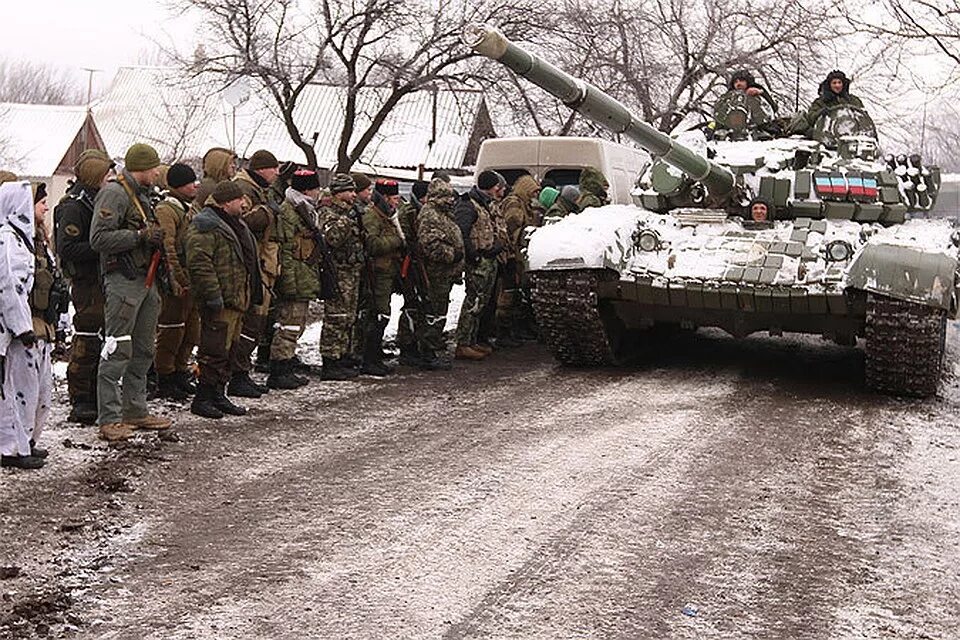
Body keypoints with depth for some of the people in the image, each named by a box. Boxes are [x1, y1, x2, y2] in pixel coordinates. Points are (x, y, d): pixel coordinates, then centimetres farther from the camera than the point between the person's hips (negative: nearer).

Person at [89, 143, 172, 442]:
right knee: (118, 351, -9)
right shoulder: (114, 193, -11)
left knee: (143, 350, 14)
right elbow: (99, 238, -20)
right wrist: (141, 236, -20)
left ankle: (135, 411, 23)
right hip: (123, 282, -10)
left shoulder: (140, 194, 19)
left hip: (146, 280, 10)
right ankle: (109, 419, -5)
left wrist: (155, 239, 11)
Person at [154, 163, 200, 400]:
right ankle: (164, 382, 5)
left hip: (194, 281, 9)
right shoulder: (166, 210, -13)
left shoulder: (190, 209, 18)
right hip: (177, 284, -9)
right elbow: (167, 249, -21)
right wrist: (177, 281, -25)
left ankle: (181, 374, 27)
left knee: (190, 331, 15)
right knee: (171, 332, -3)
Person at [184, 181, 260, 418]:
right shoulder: (205, 227, -13)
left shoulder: (236, 225, 20)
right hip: (221, 301, -10)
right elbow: (199, 264, -21)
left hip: (237, 300, 10)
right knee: (215, 350, -8)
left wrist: (253, 294, 25)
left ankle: (218, 395, 23)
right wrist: (213, 294, -23)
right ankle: (202, 399, 0)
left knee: (228, 349, 14)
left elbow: (247, 262, 29)